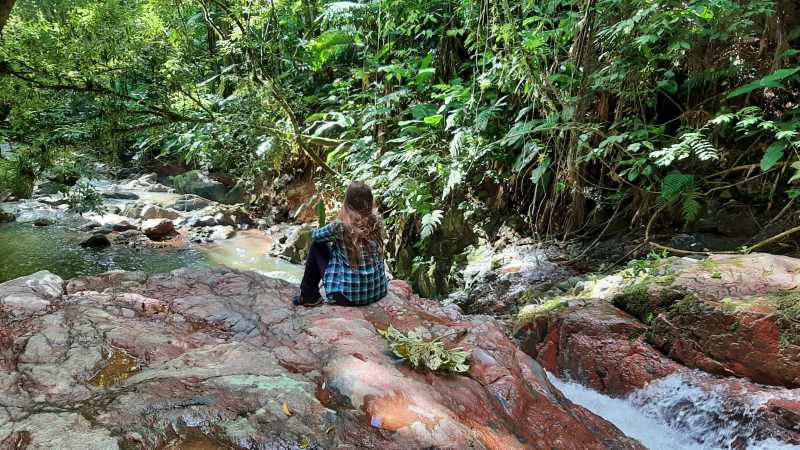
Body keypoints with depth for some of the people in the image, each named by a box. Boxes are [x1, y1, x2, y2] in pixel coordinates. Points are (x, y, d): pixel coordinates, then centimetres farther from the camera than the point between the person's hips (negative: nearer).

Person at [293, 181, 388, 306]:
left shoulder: (340, 226, -19)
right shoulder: (377, 221, -7)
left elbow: (315, 235, 1)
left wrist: (332, 234, 23)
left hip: (347, 295, -5)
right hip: (378, 291, 5)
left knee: (317, 246, 11)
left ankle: (309, 296, 23)